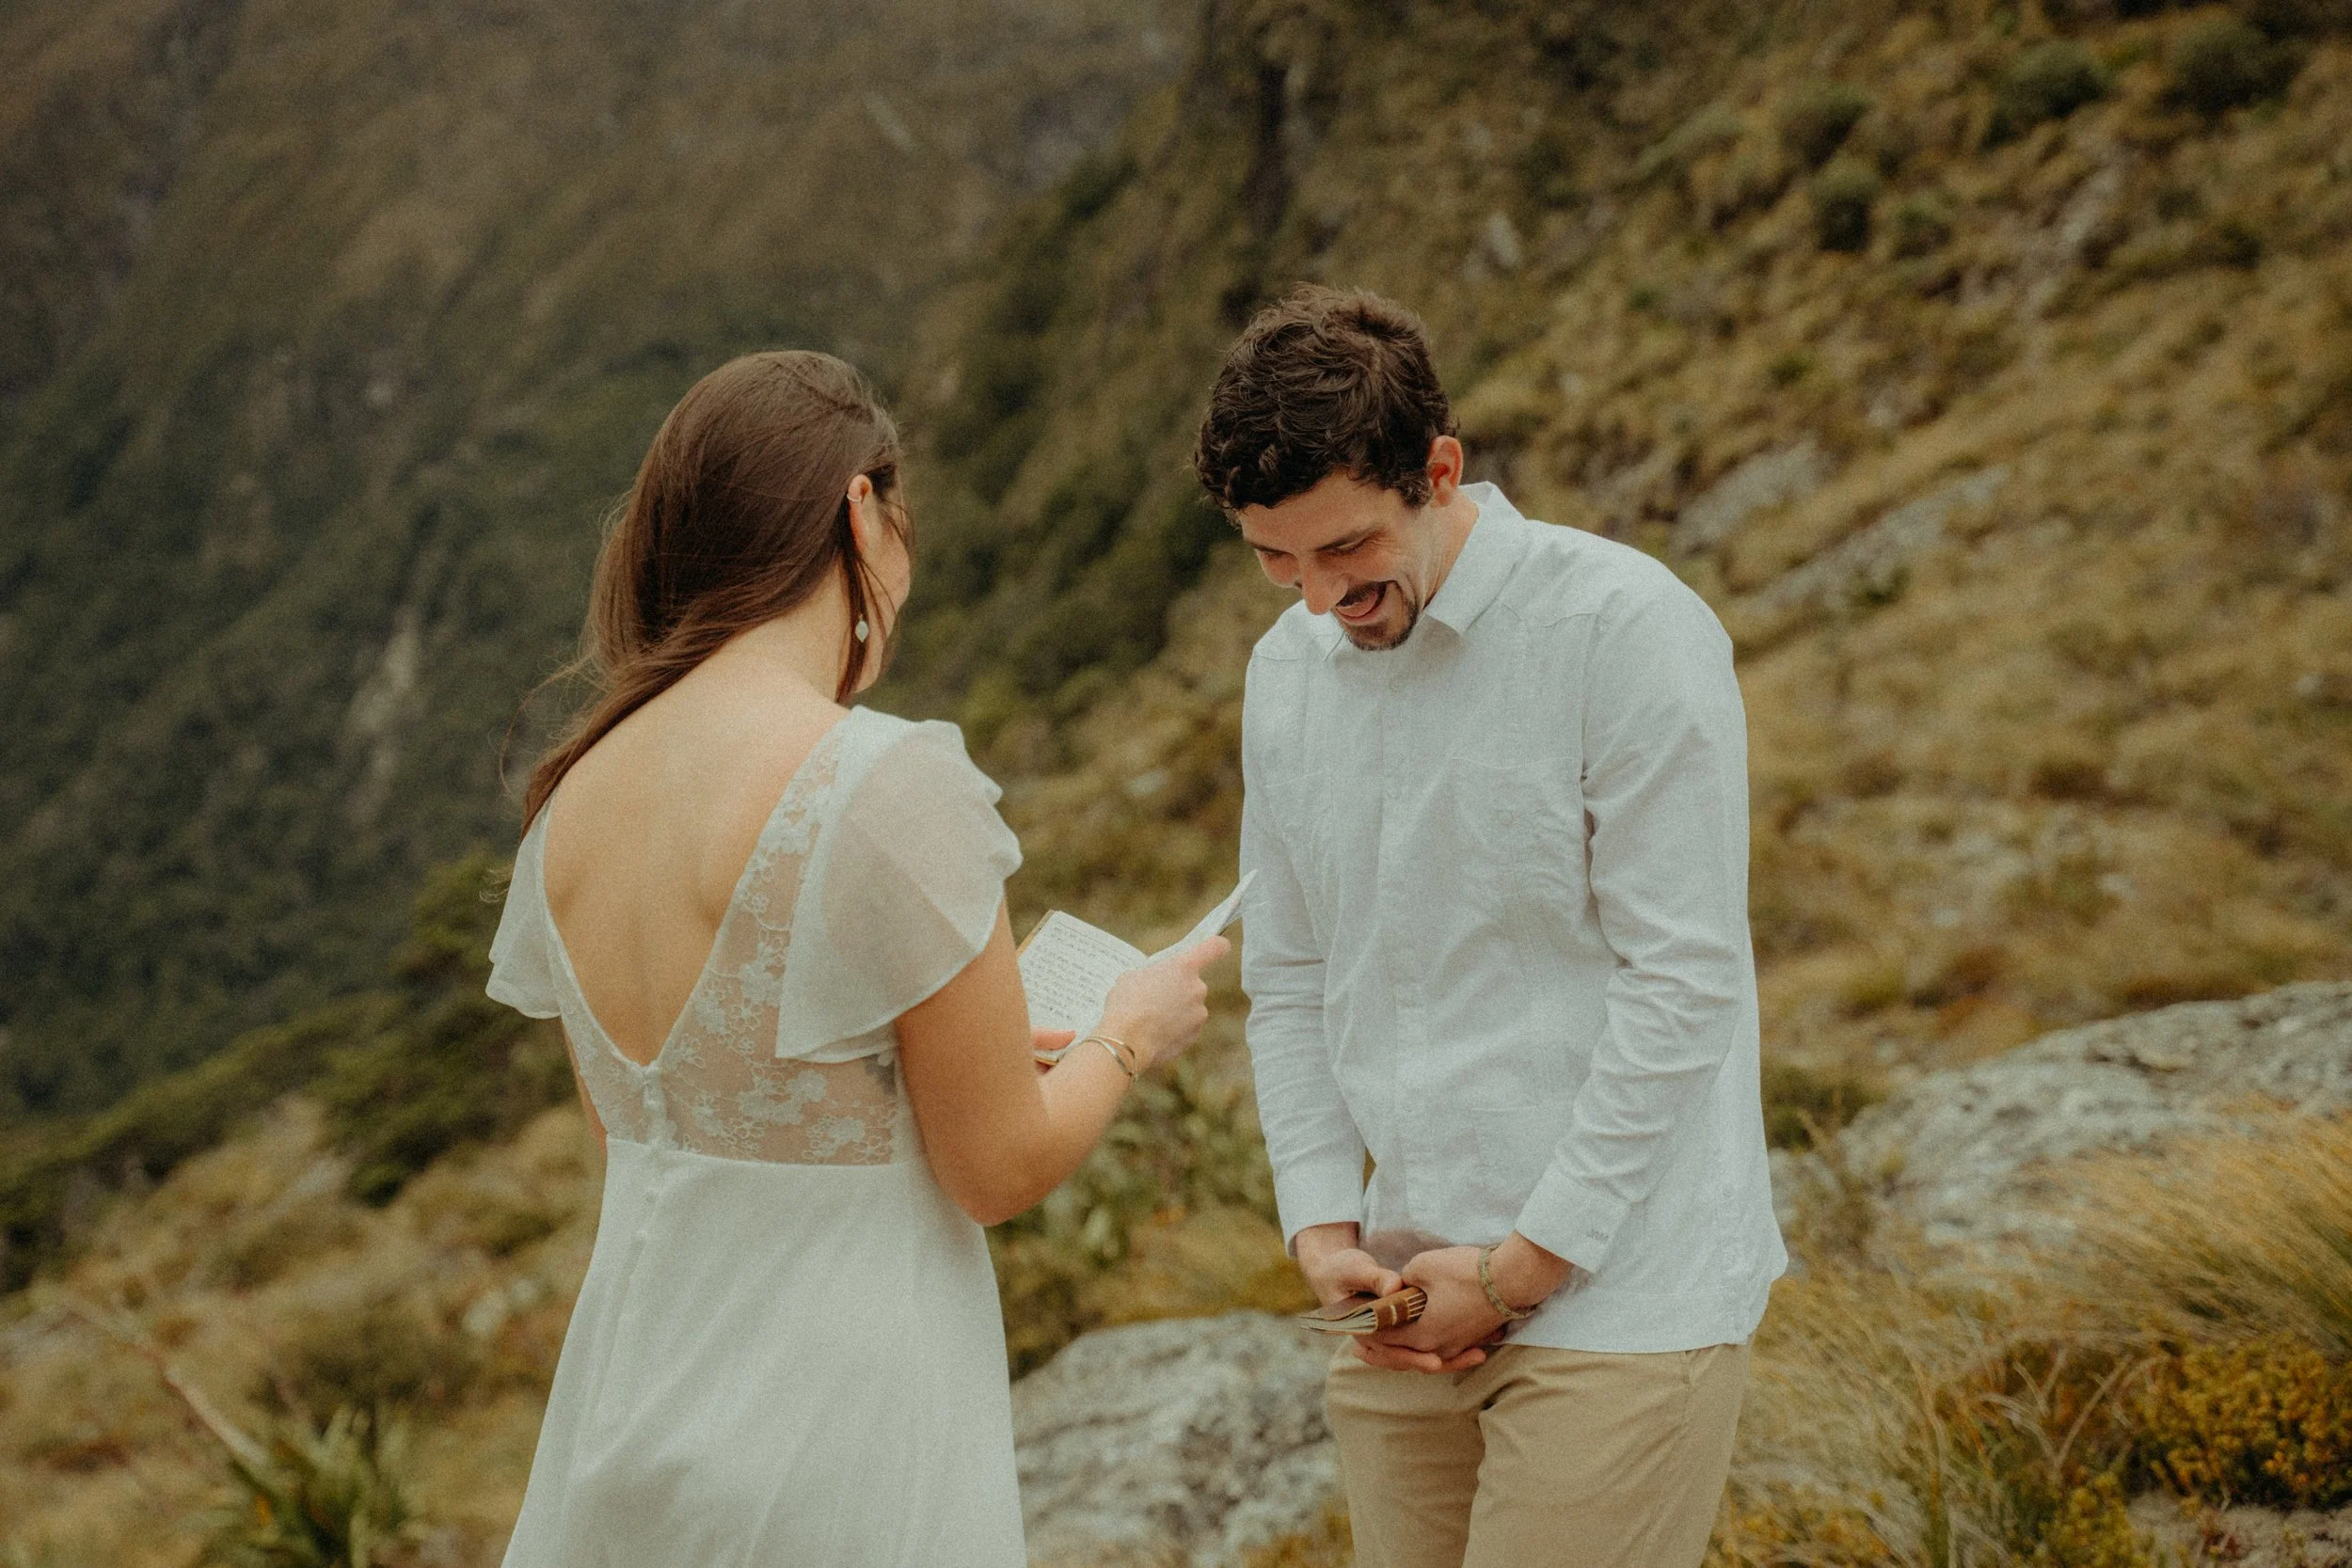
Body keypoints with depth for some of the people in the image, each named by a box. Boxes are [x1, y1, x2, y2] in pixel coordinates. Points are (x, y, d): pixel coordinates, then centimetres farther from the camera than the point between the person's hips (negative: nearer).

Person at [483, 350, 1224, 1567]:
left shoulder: (574, 797, 3)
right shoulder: (892, 784, -18)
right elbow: (1003, 1169, -12)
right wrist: (1131, 1033, 8)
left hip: (632, 1413, 7)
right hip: (836, 1448, -7)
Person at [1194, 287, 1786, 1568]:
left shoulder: (1627, 630, -11)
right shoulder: (1285, 671, 10)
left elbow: (1685, 982, -14)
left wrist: (1531, 1260, -12)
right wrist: (1321, 1223, 2)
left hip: (1619, 1289, -6)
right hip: (1411, 1289, 6)